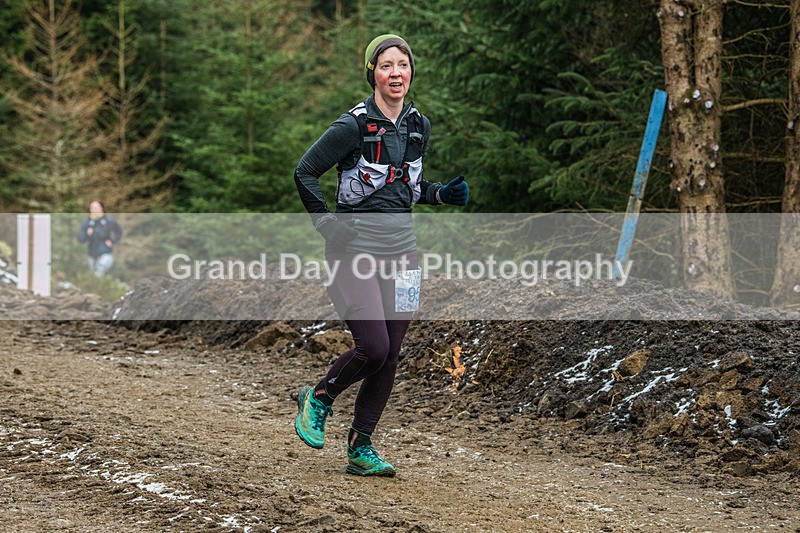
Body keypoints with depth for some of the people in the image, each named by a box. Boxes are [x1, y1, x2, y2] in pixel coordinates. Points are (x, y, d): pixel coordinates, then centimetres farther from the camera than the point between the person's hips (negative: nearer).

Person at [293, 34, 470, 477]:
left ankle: (361, 449, 14)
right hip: (355, 249, -6)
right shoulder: (354, 125, -11)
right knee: (373, 347, -14)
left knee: (390, 357, 4)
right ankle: (318, 399, 13)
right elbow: (305, 174, -7)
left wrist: (444, 194, 4)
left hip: (400, 249, 6)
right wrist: (328, 225, -12)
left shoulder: (419, 126, 9)